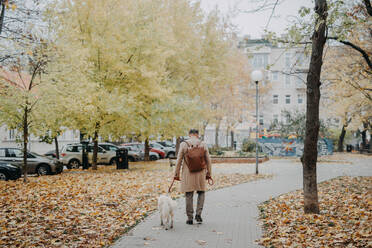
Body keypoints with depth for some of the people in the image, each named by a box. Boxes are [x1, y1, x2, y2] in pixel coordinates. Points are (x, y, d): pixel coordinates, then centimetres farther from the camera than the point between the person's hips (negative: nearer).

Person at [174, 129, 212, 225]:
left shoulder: (183, 144, -4)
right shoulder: (203, 144, 0)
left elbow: (179, 160, -4)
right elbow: (208, 160, 2)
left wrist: (176, 174, 3)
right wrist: (209, 174, 12)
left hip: (188, 174, -1)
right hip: (200, 173, 1)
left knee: (189, 195, 7)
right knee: (201, 192, 19)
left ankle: (190, 218, 10)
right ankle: (198, 214, 8)